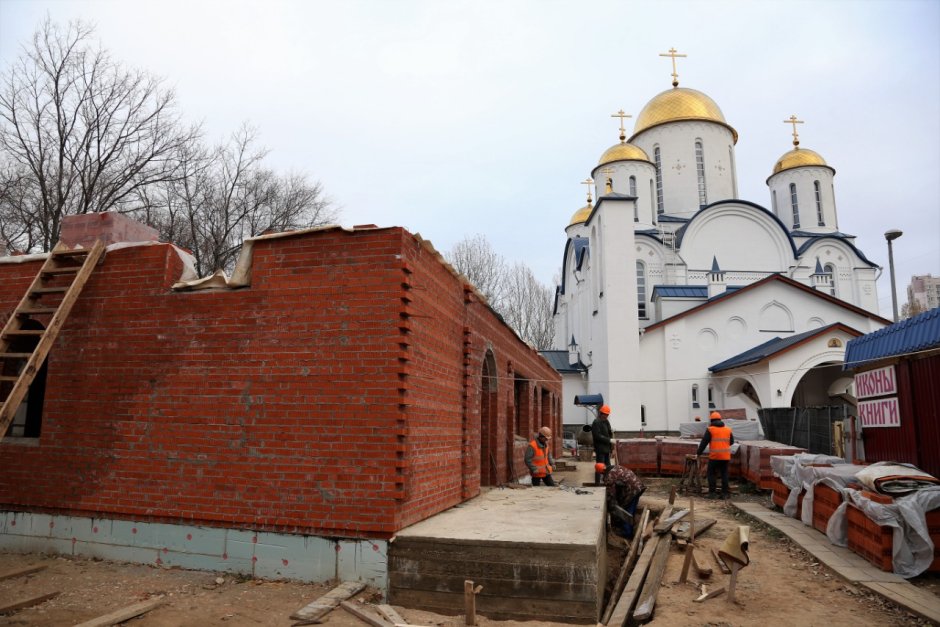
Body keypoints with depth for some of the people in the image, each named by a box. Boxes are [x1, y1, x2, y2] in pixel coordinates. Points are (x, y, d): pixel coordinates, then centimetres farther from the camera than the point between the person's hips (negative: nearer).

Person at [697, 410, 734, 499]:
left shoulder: (710, 430, -4)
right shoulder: (728, 429, 9)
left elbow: (704, 442, -4)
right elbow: (731, 442, 20)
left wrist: (699, 453, 3)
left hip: (714, 456, -4)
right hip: (726, 456, 4)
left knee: (712, 474, 6)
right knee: (724, 474, 12)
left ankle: (712, 492, 3)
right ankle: (725, 492, 13)